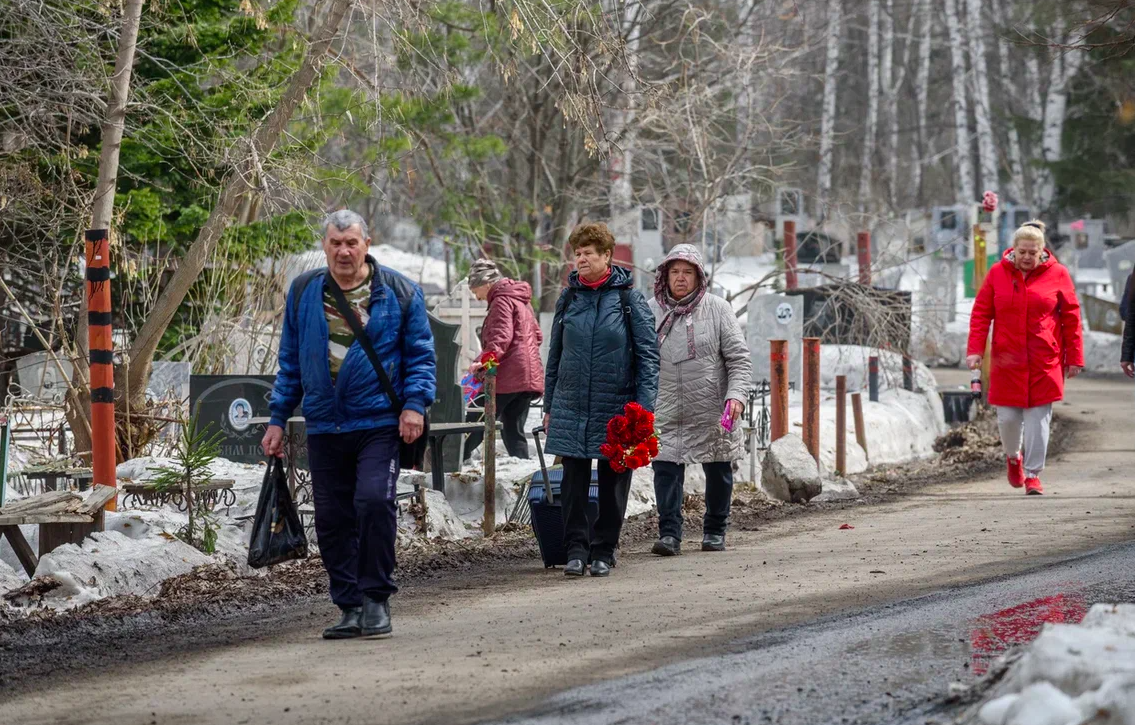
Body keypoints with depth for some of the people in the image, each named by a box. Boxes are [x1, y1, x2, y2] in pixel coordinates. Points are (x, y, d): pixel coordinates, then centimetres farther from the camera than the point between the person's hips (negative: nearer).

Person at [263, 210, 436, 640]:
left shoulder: (399, 293, 2)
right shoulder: (303, 293, 10)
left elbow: (420, 356, 6)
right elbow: (290, 361, 17)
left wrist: (415, 403, -9)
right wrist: (278, 418, 13)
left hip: (378, 424, -4)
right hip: (324, 427, 4)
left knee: (374, 502, -19)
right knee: (331, 519, 4)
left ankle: (376, 599, -5)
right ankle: (351, 608, 13)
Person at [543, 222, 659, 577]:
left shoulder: (629, 299, -3)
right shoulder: (568, 298, 7)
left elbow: (648, 355, -3)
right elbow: (555, 354, 14)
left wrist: (643, 408, -11)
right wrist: (549, 405, 12)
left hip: (616, 408, -2)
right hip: (571, 407, 3)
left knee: (613, 481, 5)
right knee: (574, 480, 0)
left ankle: (604, 551, 13)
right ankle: (576, 549, 5)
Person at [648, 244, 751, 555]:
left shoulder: (717, 309, -1)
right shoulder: (651, 311, 4)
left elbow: (739, 358, -3)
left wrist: (736, 395, -16)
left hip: (712, 411, 0)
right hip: (666, 413, 0)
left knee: (718, 472, 9)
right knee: (666, 467, -9)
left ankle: (715, 530, 25)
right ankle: (669, 533, -4)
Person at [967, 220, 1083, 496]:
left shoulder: (1057, 274, 0)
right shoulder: (998, 273, 3)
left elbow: (1071, 318, 3)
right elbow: (981, 314, 5)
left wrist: (1074, 358, 1)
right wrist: (975, 349, -5)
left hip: (1044, 362, -1)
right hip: (1007, 360, 1)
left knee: (1038, 417, -3)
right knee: (1008, 417, 4)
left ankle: (1033, 473, 6)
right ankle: (1013, 456, 34)